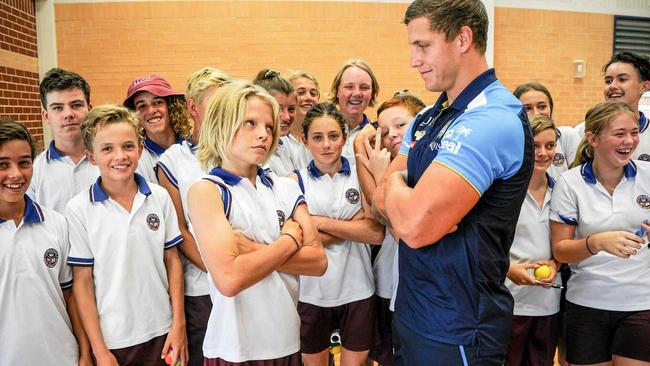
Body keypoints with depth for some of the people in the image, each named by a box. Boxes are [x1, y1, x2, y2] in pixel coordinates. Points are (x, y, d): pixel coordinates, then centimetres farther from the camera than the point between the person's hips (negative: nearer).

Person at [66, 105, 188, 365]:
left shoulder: (160, 197, -3)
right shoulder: (78, 209, -9)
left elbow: (172, 261, 2)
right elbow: (82, 283, -6)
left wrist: (179, 324, -1)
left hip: (161, 332, 2)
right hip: (112, 341, -2)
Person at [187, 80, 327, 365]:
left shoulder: (285, 188, 4)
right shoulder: (205, 190, -11)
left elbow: (318, 261, -5)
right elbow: (229, 279, -24)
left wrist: (254, 250, -17)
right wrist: (289, 240, -12)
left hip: (288, 341, 5)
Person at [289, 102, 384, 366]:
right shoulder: (295, 181, -3)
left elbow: (376, 234, -11)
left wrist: (321, 222, -16)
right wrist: (353, 225, -16)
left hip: (357, 290, 1)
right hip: (311, 292, 0)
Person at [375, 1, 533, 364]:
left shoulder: (494, 119, -22)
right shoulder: (428, 118, 8)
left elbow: (415, 225, -29)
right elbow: (383, 199, 6)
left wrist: (394, 181, -8)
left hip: (456, 330, -8)